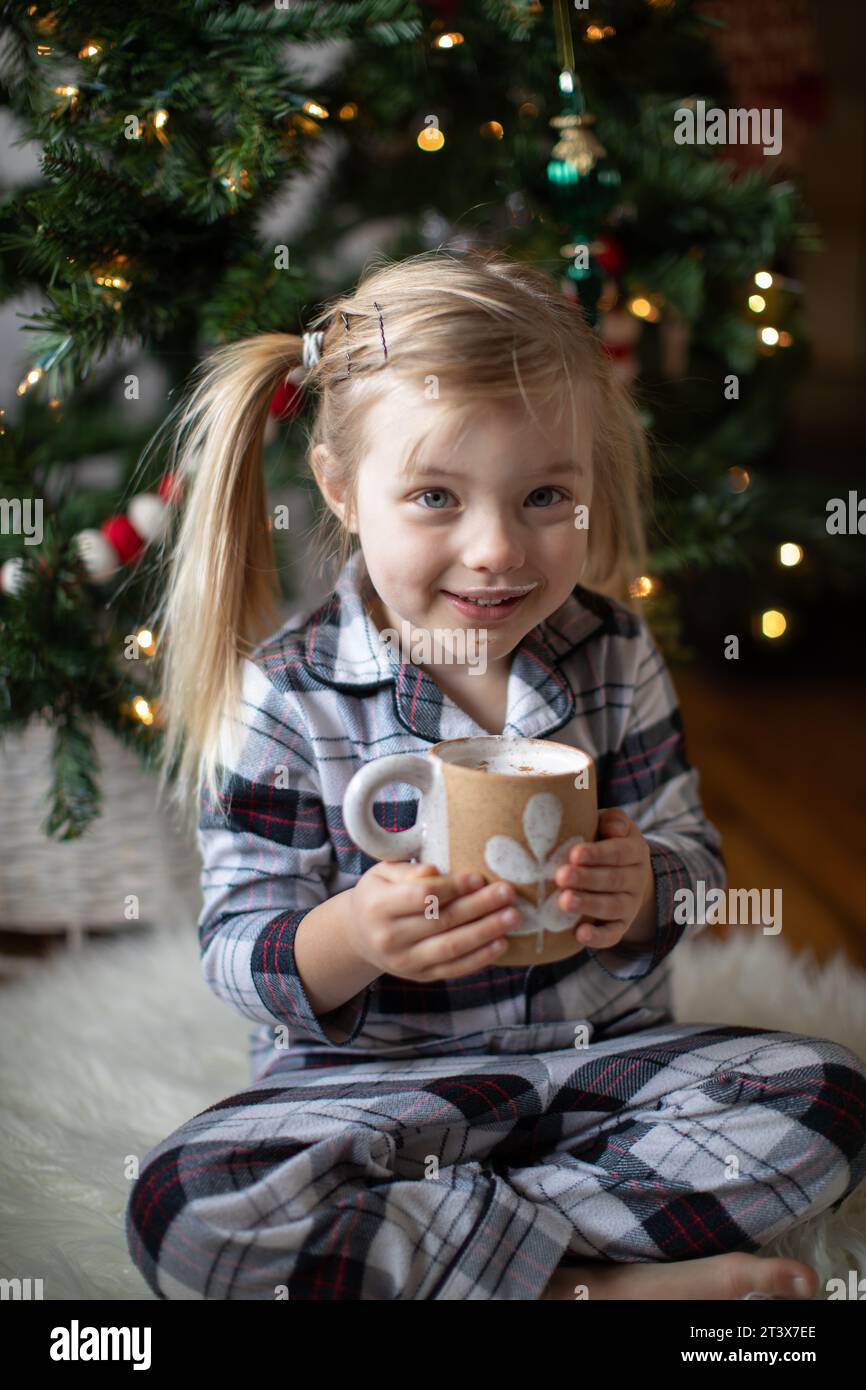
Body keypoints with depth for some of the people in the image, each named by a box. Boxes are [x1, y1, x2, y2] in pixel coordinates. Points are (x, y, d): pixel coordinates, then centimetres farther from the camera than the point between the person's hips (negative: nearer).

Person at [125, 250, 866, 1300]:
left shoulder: (615, 654, -2)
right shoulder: (284, 695, -11)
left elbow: (690, 855, 3)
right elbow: (237, 949, -10)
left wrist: (642, 896, -22)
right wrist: (350, 938, -33)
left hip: (599, 1050, 3)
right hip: (375, 1078, -3)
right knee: (184, 1208, -29)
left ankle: (432, 1235, -18)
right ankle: (591, 1283, -21)